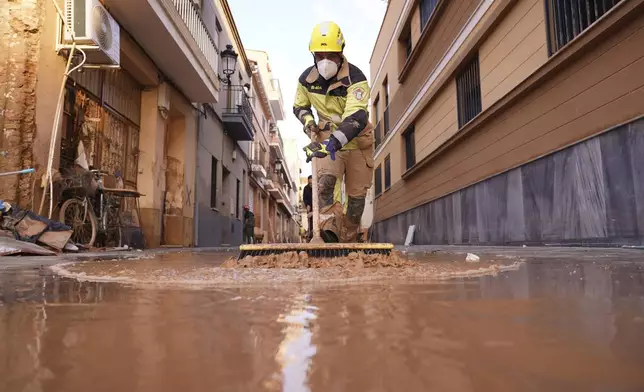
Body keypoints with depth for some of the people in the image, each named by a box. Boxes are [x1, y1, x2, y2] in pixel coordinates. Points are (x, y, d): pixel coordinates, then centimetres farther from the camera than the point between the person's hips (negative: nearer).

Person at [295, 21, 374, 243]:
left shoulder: (356, 79, -24)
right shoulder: (307, 79, -7)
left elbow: (357, 119, -38)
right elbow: (299, 107, 13)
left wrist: (330, 144, -51)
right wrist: (308, 121, -10)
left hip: (357, 142, -2)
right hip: (328, 140, 3)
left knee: (356, 195, 4)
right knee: (325, 181, -25)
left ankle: (348, 239, 21)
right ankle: (330, 227, -28)